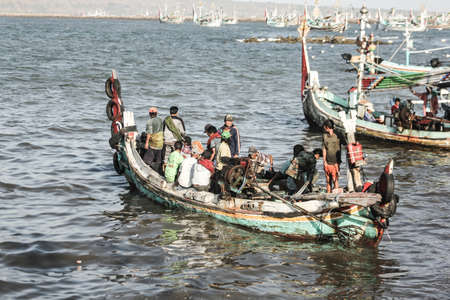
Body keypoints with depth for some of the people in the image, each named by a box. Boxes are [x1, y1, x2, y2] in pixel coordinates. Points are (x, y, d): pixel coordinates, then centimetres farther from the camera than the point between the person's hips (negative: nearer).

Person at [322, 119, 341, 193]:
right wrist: (324, 161, 2)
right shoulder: (324, 136, 10)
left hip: (335, 162, -4)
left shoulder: (337, 136, -2)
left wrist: (337, 162, -4)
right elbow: (324, 149, 9)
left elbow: (338, 150, 0)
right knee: (328, 180, 6)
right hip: (327, 162, 4)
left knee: (335, 180, -7)